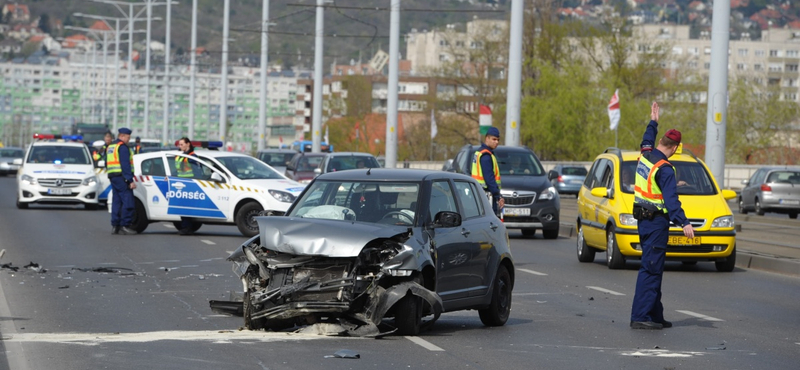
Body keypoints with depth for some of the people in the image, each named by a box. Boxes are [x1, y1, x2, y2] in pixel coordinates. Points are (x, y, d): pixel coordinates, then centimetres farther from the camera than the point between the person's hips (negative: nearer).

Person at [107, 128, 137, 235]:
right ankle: (125, 225, -13)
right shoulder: (122, 147, -11)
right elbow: (125, 165, -18)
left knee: (116, 201, 10)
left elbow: (107, 164, 24)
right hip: (122, 177, -10)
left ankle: (115, 226, 8)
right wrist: (130, 181, -19)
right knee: (127, 202, -9)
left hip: (112, 177, 10)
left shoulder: (110, 147, 20)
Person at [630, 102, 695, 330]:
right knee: (650, 270, -9)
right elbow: (671, 200, -26)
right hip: (657, 223, -9)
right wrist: (684, 223, -32)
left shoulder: (644, 157, 6)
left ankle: (655, 315, 19)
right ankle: (640, 316, -12)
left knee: (653, 269, 14)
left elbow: (647, 142, 31)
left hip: (644, 221, 9)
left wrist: (653, 123, 45)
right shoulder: (664, 169, -18)